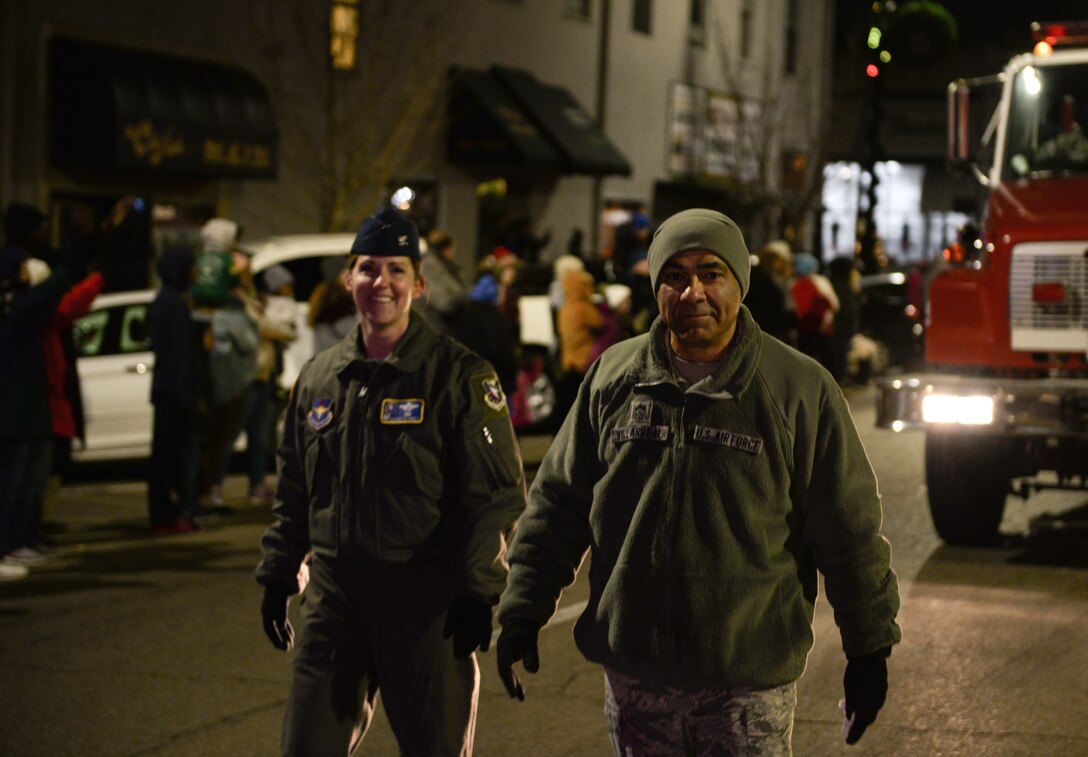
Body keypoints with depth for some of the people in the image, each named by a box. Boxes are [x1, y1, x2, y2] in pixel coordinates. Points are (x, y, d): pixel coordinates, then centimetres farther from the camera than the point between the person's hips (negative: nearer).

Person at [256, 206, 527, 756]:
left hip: (426, 603, -4)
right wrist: (277, 574, 16)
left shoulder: (459, 375, -5)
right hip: (333, 596, 5)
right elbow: (293, 491, 20)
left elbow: (496, 494, -8)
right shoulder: (318, 378, 12)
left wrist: (478, 591, -13)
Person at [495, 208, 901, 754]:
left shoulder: (801, 390, -5)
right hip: (634, 675, 3)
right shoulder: (613, 376, 4)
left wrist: (869, 650, 1)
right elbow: (557, 504, 12)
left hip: (751, 681, -3)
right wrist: (523, 612, 8)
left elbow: (851, 532, 0)